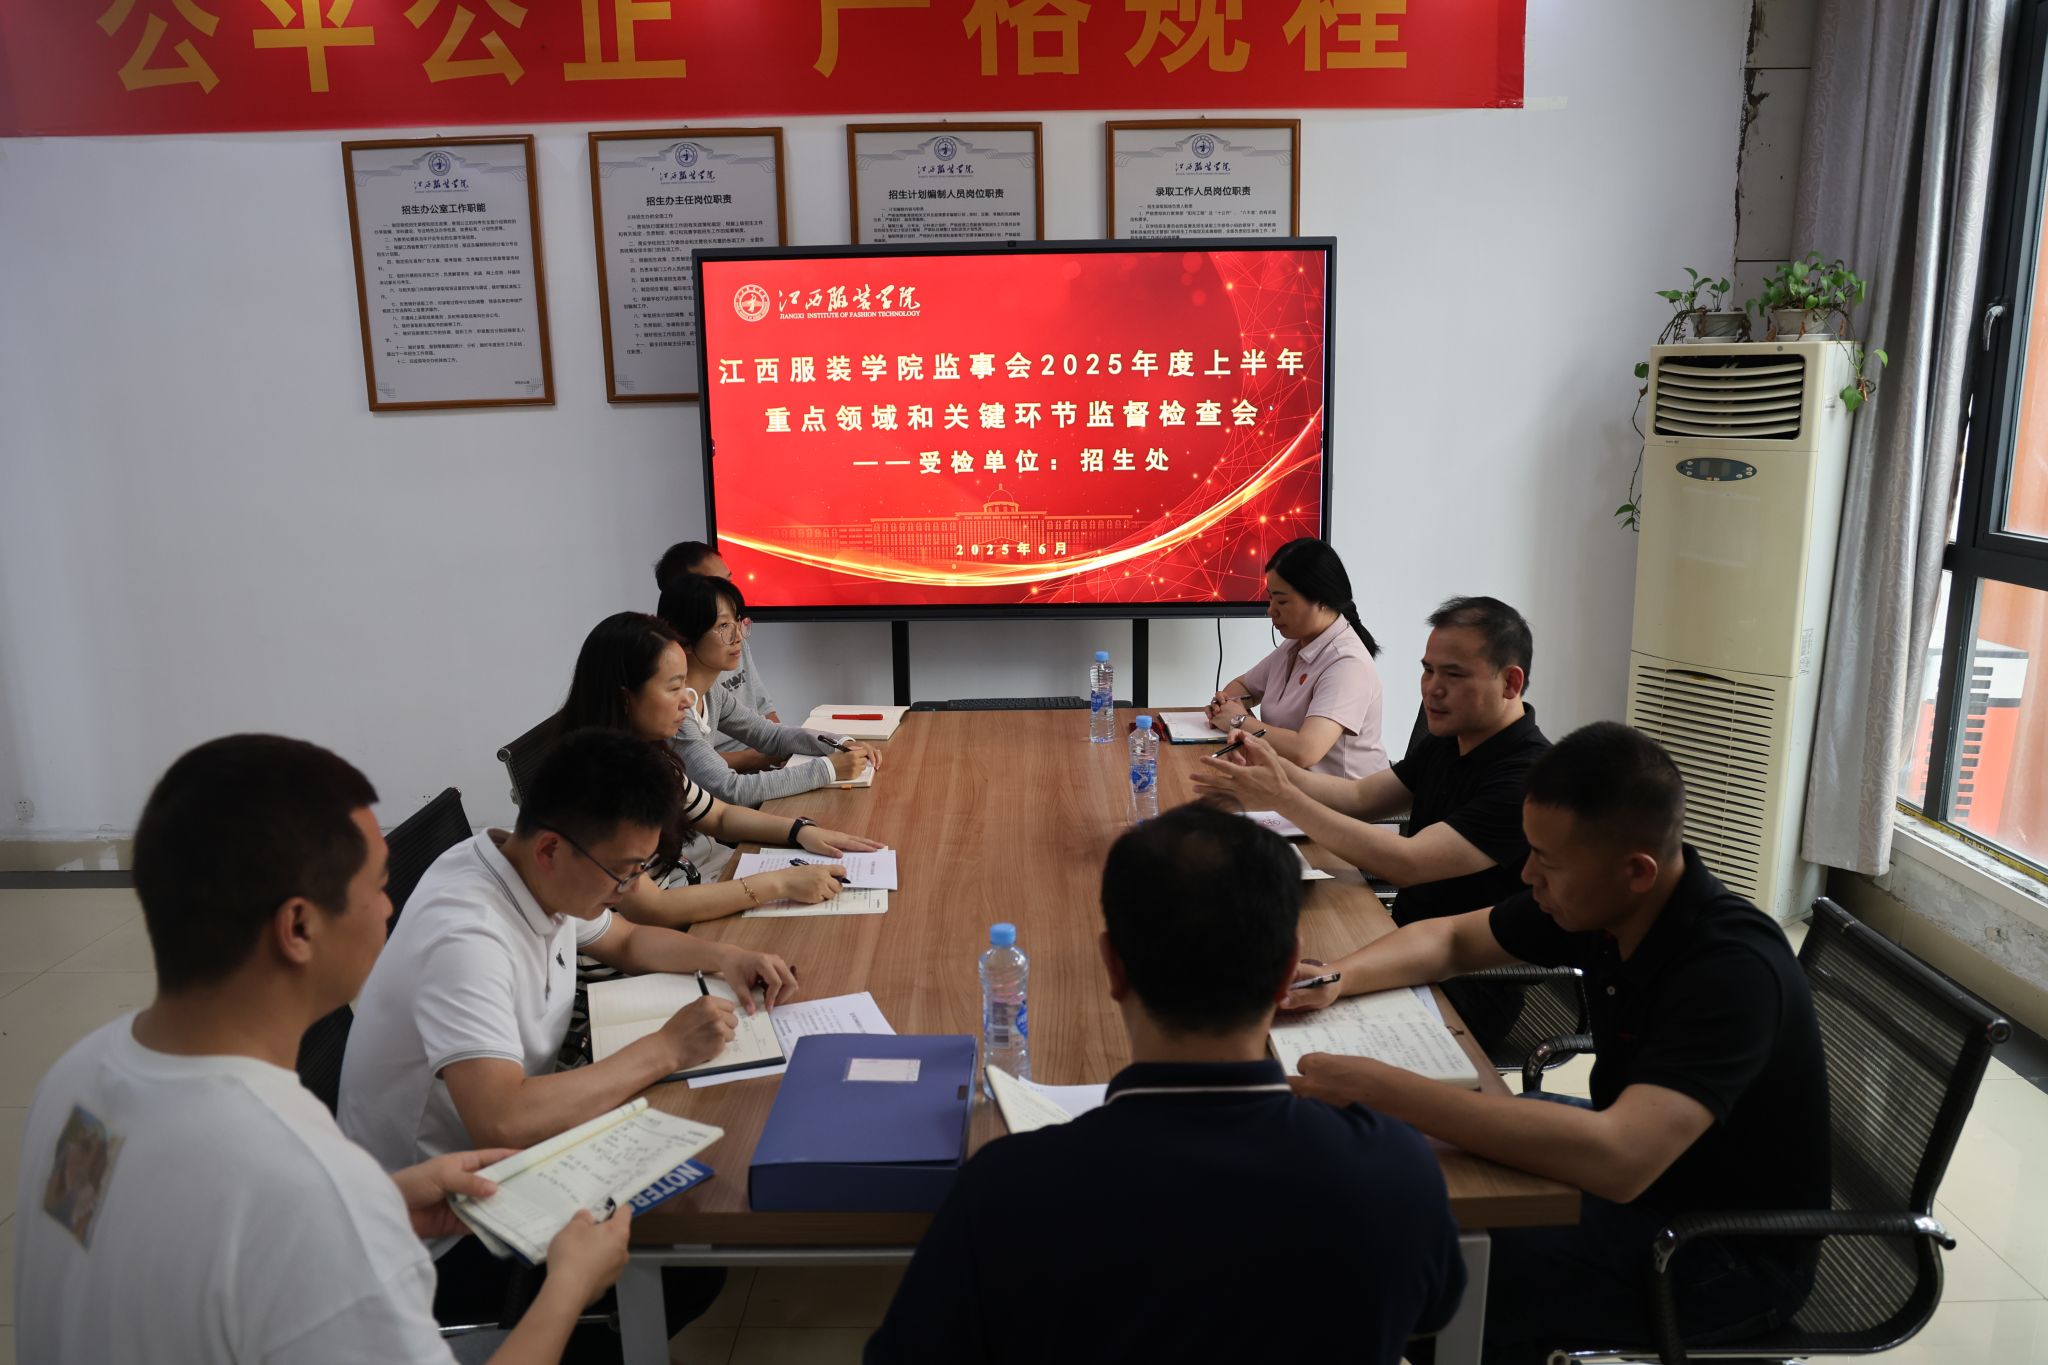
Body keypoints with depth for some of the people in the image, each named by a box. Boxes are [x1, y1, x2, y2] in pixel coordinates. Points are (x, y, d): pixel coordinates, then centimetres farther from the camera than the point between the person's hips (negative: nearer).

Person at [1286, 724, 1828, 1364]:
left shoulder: (1733, 969, -33)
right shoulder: (1596, 902, -10)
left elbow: (1618, 1160, -45)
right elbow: (1453, 938, 6)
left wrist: (1383, 1090, -44)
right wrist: (1338, 976, -14)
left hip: (1735, 1249, -7)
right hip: (1634, 1151, 7)